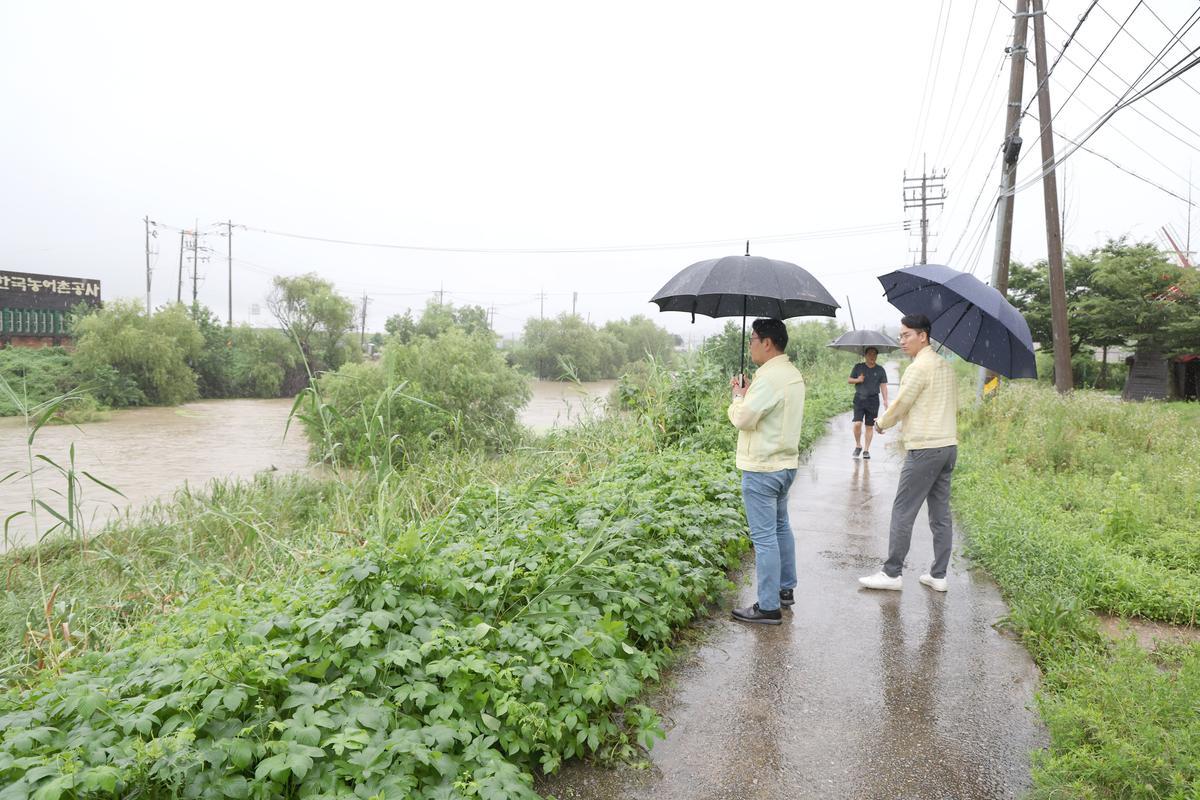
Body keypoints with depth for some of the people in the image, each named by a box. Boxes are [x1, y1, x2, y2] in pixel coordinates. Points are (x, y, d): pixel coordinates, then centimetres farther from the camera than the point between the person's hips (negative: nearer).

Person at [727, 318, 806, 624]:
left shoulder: (769, 378, -22)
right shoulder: (793, 374, 10)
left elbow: (743, 418, -22)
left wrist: (738, 396, -4)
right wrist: (747, 392, 7)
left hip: (762, 469, -11)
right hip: (786, 463, 11)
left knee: (764, 536, -5)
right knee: (780, 526, 22)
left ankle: (768, 607, 1)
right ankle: (785, 588, 35)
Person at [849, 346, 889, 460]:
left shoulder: (880, 370, 7)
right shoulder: (858, 367, 6)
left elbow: (883, 386, 6)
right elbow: (850, 380, 12)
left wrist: (885, 400, -3)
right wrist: (857, 380, -10)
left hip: (873, 400, 1)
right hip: (859, 398, -1)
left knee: (870, 426, 4)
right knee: (857, 424, -13)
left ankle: (866, 450, 13)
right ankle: (858, 445, 9)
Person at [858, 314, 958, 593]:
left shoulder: (918, 368, -13)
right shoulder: (946, 367, 14)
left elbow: (899, 406, -10)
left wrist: (881, 424, 8)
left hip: (924, 449, -9)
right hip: (949, 445, 9)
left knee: (903, 512, -3)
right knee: (941, 514, 11)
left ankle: (892, 573, 2)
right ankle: (938, 575, 16)